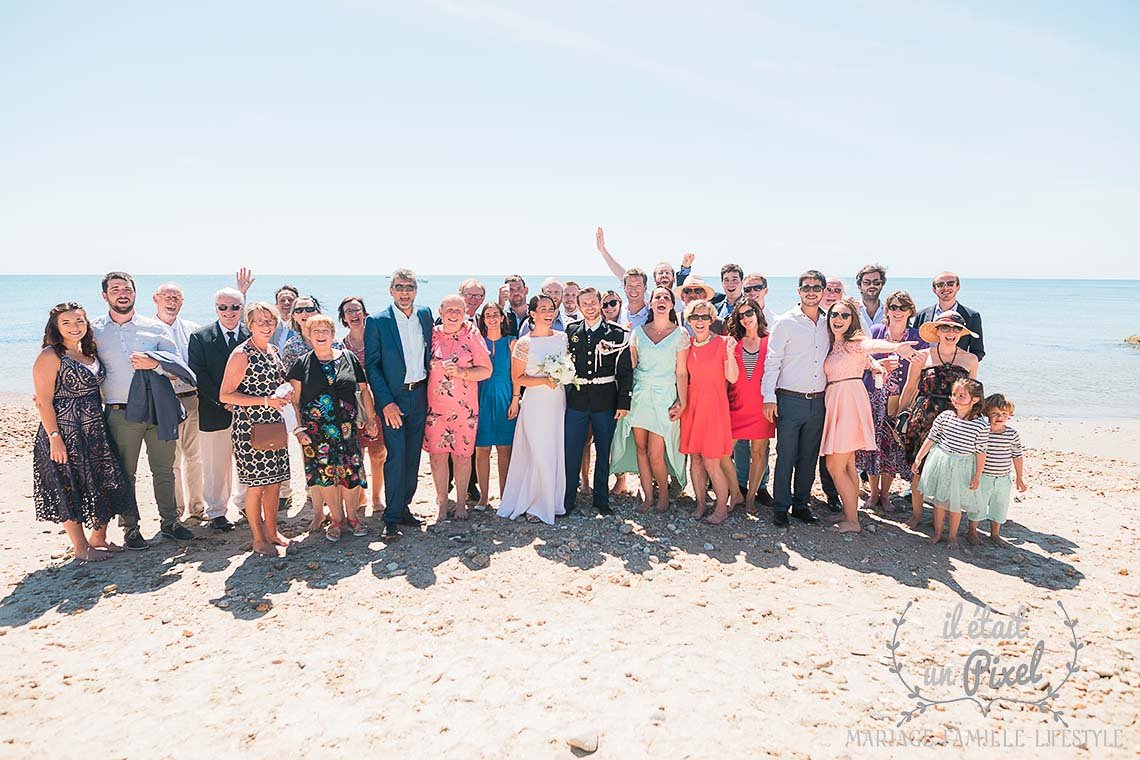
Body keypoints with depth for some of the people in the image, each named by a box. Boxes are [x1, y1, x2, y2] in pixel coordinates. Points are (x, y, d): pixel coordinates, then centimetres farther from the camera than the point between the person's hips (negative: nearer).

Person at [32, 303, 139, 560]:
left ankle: (98, 538, 25)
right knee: (70, 488, 4)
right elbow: (43, 402, -13)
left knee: (105, 485, 9)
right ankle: (80, 547, 16)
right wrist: (54, 438, -18)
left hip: (95, 431, 7)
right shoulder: (50, 356, -10)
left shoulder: (90, 352, 10)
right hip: (65, 433, -7)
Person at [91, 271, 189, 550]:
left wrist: (154, 363, -19)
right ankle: (130, 528, 20)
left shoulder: (156, 328, 4)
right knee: (125, 473, 8)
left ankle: (170, 521, 23)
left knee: (164, 469, 10)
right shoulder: (93, 330, 3)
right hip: (120, 414, -1)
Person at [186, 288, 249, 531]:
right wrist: (222, 401, -13)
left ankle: (245, 503, 30)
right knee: (216, 466, 7)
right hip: (214, 413, -2)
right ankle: (216, 512, 21)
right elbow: (198, 375, -6)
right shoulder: (200, 337, -1)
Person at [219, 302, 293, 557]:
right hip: (250, 428, -7)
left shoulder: (274, 351, 10)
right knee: (256, 485, 2)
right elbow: (225, 395, -15)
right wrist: (266, 401, -21)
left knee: (274, 480, 13)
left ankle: (272, 531, 28)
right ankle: (258, 538, 17)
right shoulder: (241, 354, -13)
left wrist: (285, 394, 1)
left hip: (274, 425, 7)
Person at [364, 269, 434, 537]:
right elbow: (371, 366, -8)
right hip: (393, 397, -5)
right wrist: (386, 402, -15)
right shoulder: (377, 321, -7)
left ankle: (404, 507, 23)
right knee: (396, 455, -6)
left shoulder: (425, 314, 6)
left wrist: (431, 392, 9)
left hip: (420, 396, 5)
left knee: (413, 455, 11)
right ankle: (392, 517, 3)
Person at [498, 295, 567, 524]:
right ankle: (533, 504, 11)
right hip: (535, 403, -5)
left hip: (558, 402, 5)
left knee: (557, 452, 9)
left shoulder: (562, 337, 6)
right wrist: (545, 380, -16)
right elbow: (517, 378, -6)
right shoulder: (525, 343, -9)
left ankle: (554, 500, 23)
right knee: (537, 454, -3)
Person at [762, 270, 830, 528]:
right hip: (790, 400, -4)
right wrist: (769, 397, -11)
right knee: (786, 456, 0)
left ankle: (801, 504, 23)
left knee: (809, 457, 11)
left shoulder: (828, 323, 10)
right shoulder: (786, 322, -4)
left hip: (818, 401, 5)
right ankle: (780, 508, 11)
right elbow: (772, 360, -6)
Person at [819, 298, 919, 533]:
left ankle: (852, 521, 4)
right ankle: (850, 514, 23)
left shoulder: (854, 342, -10)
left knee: (834, 466, -5)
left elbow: (872, 344, -33)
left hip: (849, 403, -8)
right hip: (835, 402, 8)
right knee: (848, 465, 14)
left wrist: (895, 346, -52)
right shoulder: (833, 344, 15)